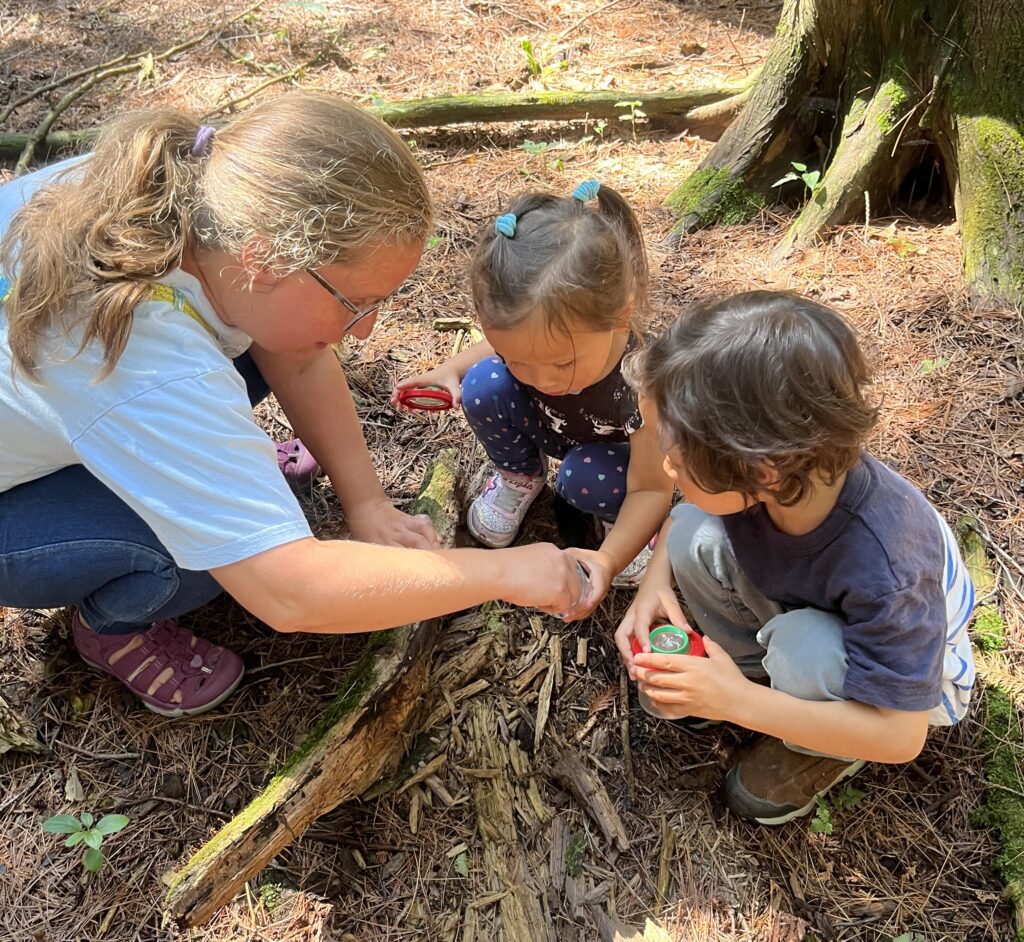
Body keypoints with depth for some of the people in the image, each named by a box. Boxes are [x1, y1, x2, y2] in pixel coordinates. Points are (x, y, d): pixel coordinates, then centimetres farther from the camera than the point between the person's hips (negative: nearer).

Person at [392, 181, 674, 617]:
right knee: (483, 386, -22)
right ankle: (520, 476, 5)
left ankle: (615, 512, 2)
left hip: (613, 452, -3)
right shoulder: (534, 334, -31)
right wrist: (451, 369, -20)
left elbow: (652, 488, -29)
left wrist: (608, 558, -44)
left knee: (584, 481, -35)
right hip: (548, 428, 4)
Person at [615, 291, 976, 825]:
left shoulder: (883, 569, -42)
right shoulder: (759, 474, -27)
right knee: (693, 533, -19)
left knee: (806, 649, -37)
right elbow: (683, 510, -3)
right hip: (796, 609, 4)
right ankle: (752, 667, 4)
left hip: (908, 677, -4)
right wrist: (654, 583, -23)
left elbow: (899, 735, -32)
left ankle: (821, 751, -2)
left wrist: (740, 703, -37)